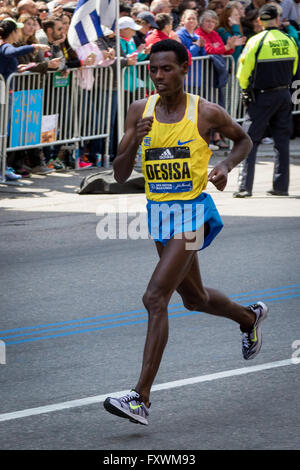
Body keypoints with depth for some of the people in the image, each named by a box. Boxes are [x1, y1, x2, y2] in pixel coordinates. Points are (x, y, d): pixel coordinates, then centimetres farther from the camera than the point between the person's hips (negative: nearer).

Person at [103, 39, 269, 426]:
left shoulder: (206, 113, -9)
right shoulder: (140, 111, 0)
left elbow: (243, 139, 12)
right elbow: (120, 175, -1)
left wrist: (226, 165, -9)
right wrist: (135, 141, -20)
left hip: (192, 211, -6)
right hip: (158, 211, 6)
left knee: (155, 299, -19)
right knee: (195, 298, 22)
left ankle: (141, 398, -21)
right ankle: (250, 317, 55)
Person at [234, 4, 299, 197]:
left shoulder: (256, 41, -11)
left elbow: (243, 72, -9)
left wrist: (246, 88, 8)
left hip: (263, 97, -4)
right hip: (284, 94, 4)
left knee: (250, 140, 0)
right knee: (282, 140, 11)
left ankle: (245, 186, -7)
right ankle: (281, 186, 11)